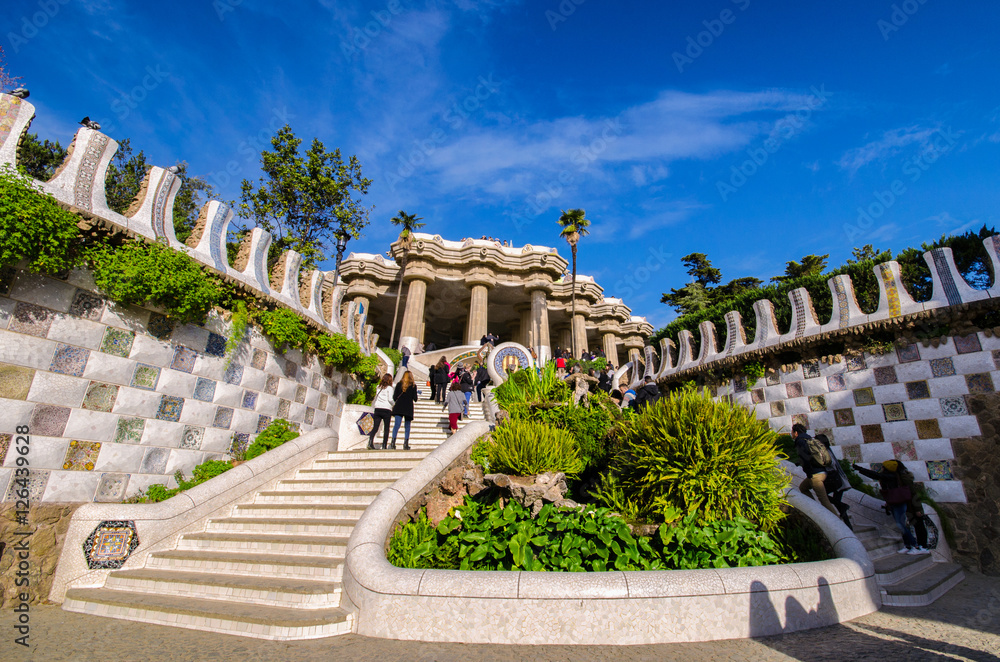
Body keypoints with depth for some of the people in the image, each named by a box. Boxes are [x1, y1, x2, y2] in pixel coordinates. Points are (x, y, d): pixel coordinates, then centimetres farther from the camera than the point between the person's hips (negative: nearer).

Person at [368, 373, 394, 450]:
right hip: (386, 409, -4)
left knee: (375, 427, 1)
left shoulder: (378, 387, 13)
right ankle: (384, 446, -1)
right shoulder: (389, 388, -1)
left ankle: (370, 442, -17)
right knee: (386, 429, 3)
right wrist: (393, 405, 9)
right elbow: (390, 399, -8)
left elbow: (375, 399, 19)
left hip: (377, 409, 4)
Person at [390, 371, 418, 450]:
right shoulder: (413, 386, 0)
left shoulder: (399, 384, 5)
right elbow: (415, 398, -2)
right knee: (407, 427, 7)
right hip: (409, 408, -1)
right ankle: (406, 444, 4)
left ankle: (393, 442, -15)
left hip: (398, 407, 1)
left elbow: (394, 397, 4)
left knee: (396, 425, -2)